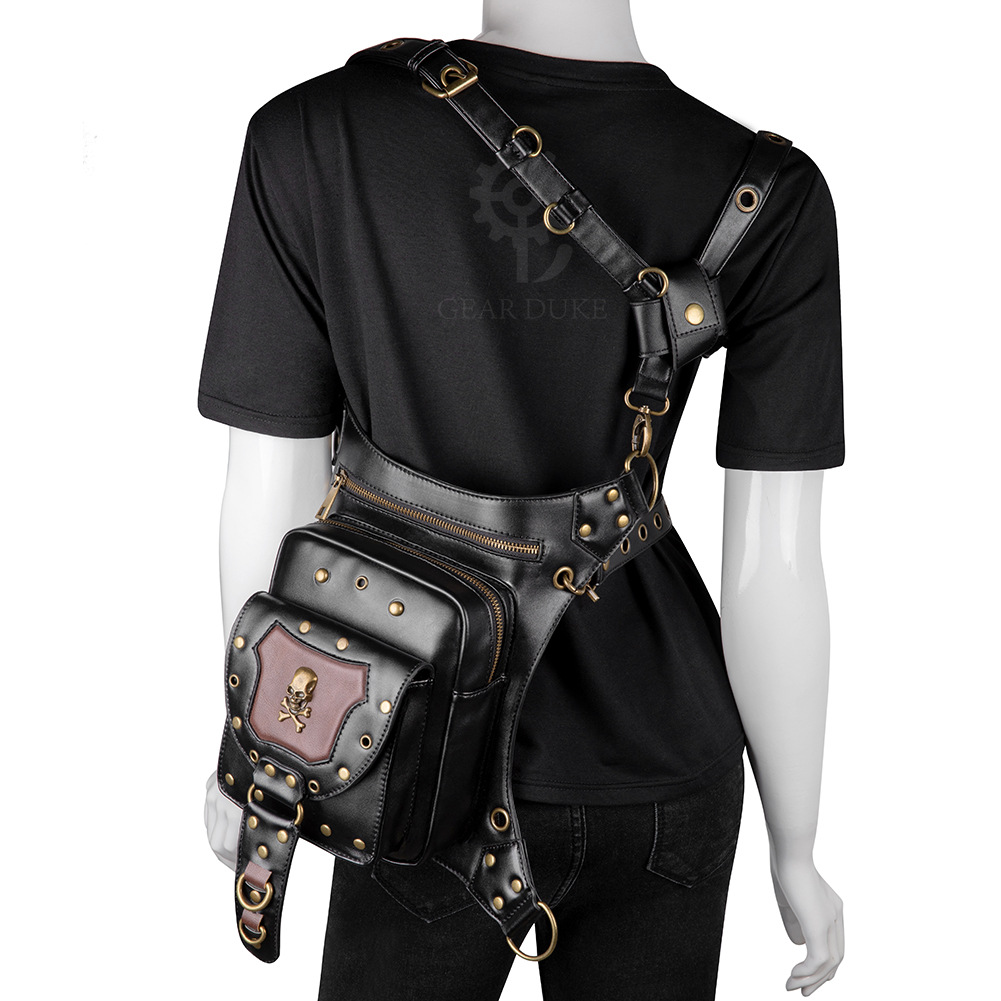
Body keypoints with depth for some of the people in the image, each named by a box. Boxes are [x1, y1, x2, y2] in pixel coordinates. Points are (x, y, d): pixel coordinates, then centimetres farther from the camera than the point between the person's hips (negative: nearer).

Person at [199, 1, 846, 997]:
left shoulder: (312, 138, -17)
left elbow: (269, 500, -11)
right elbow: (774, 562, -12)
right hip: (665, 778, 2)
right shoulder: (770, 195, -13)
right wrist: (796, 853, 3)